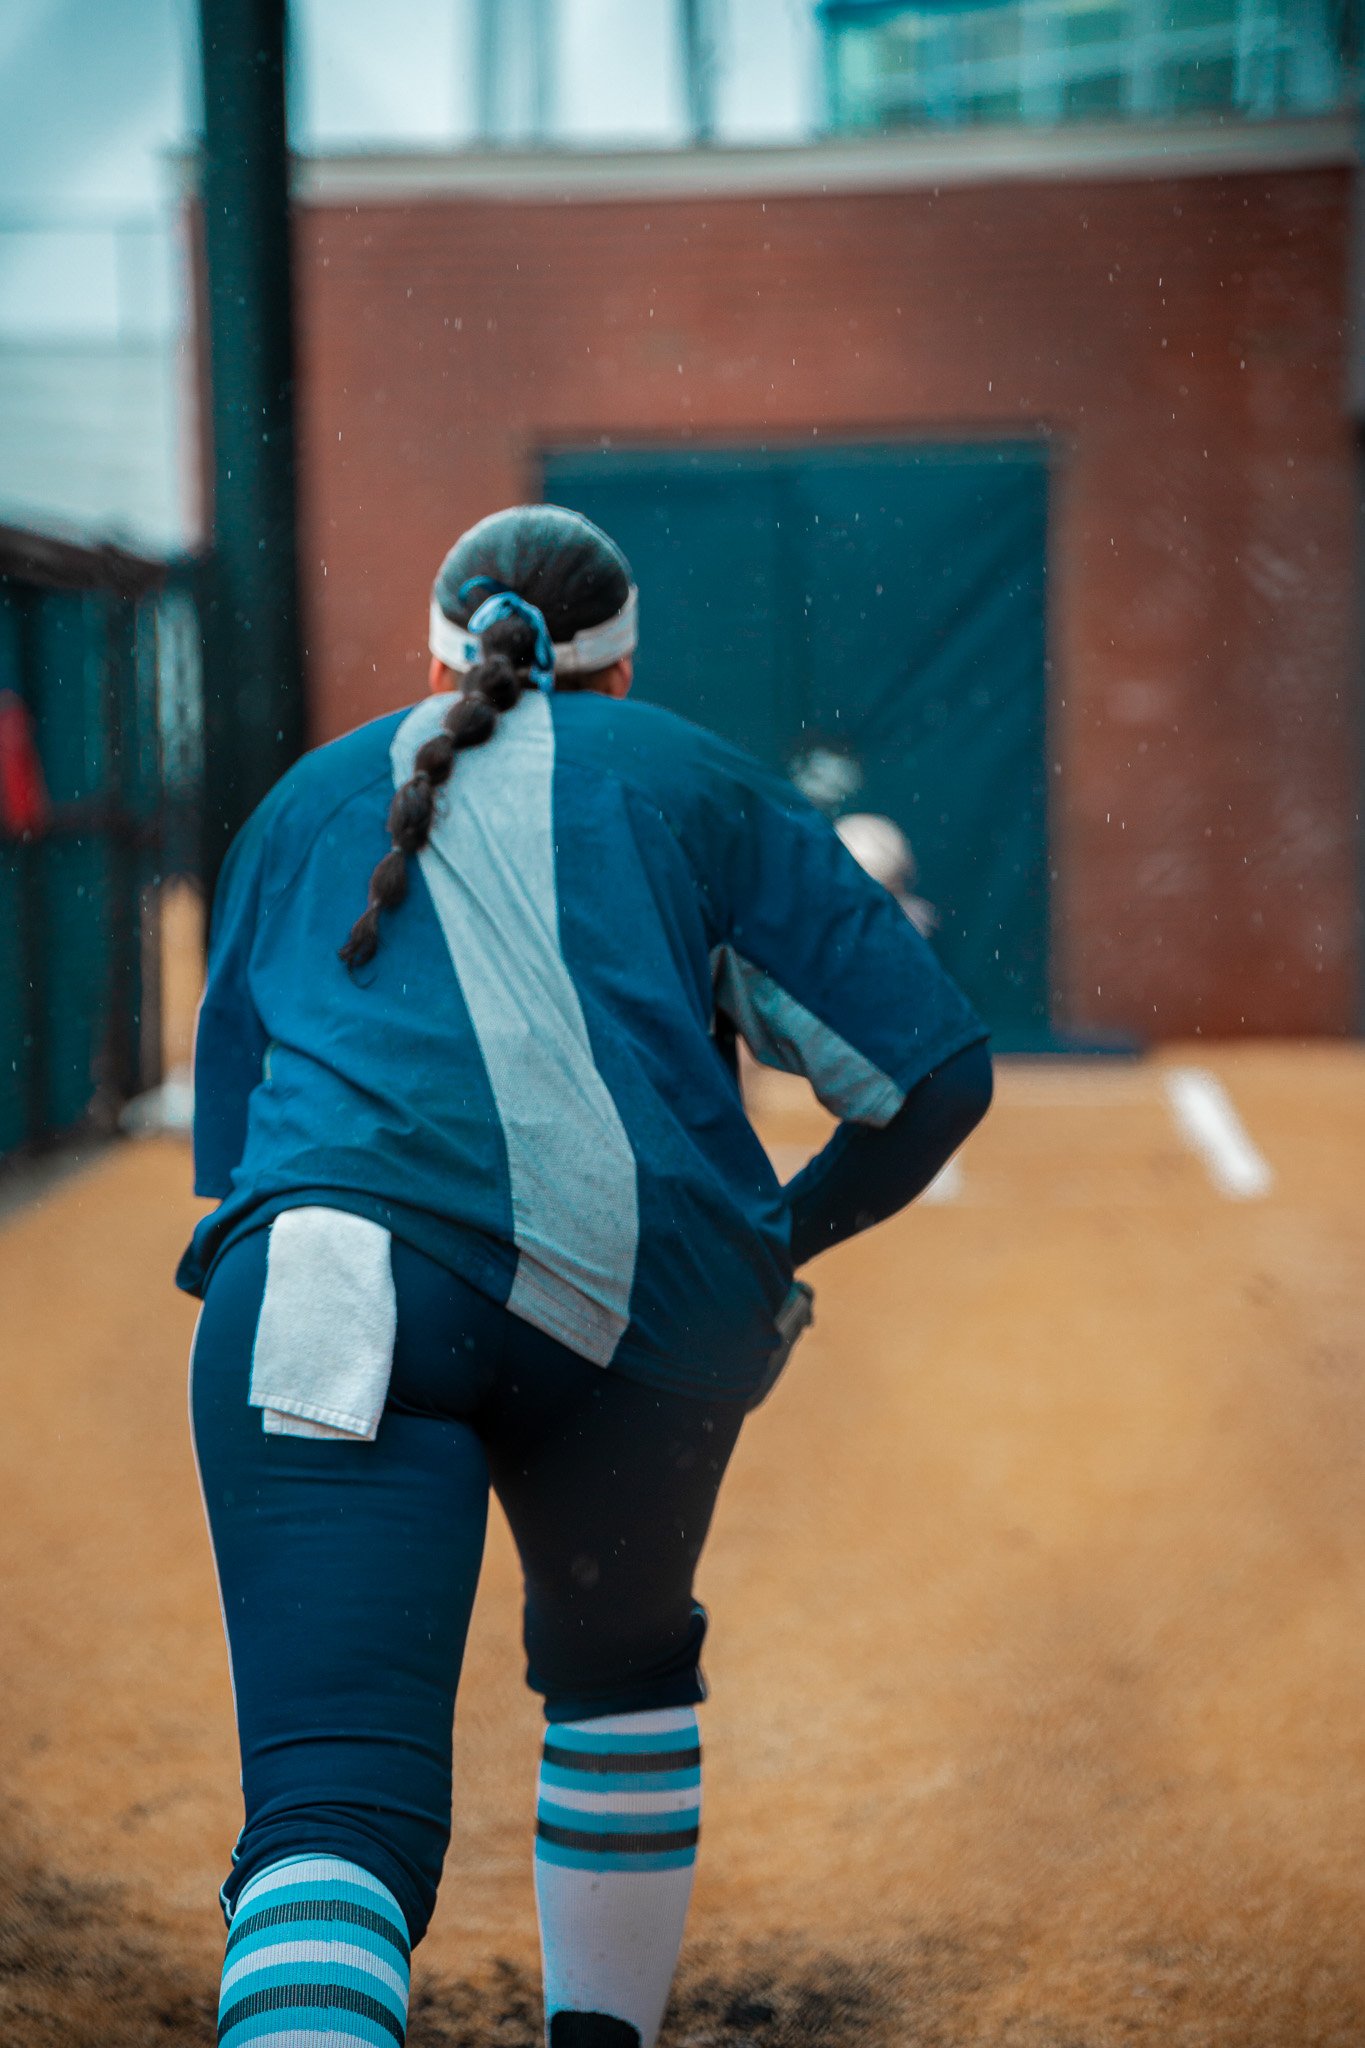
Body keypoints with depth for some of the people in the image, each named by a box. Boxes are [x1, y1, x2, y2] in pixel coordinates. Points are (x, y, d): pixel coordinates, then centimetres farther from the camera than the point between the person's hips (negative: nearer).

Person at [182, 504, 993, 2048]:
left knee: (332, 1804, -13)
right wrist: (786, 1240, 28)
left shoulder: (305, 801, 28)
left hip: (335, 1295, 0)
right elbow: (933, 1068, 12)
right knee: (621, 1667, 28)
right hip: (649, 1311, 1)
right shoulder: (700, 783, 20)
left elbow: (230, 1140, 31)